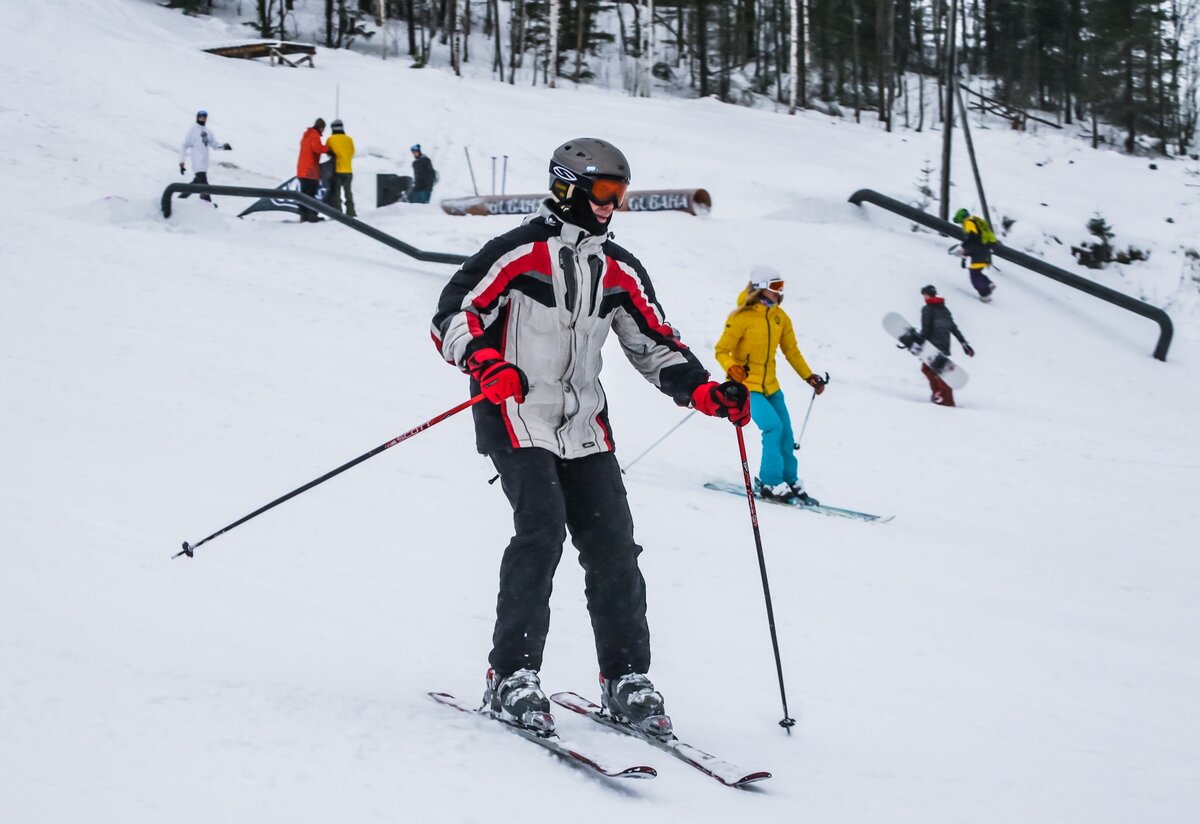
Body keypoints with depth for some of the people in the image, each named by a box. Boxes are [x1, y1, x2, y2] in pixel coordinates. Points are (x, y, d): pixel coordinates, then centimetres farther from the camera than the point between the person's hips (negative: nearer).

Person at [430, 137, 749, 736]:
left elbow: (655, 344, 17)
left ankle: (625, 681, 7)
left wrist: (705, 392, 0)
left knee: (612, 545, -3)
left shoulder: (619, 271, 12)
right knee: (541, 528, -22)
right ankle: (510, 676, -15)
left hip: (583, 427, 6)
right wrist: (485, 363, -31)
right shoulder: (518, 254, -7)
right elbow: (451, 317, -10)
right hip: (516, 415, -6)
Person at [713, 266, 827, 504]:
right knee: (773, 426, -21)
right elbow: (721, 351, -12)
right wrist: (732, 368, -32)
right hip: (745, 385, -7)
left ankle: (789, 482, 23)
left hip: (770, 385, 7)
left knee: (785, 433, 6)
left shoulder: (780, 317, 4)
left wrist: (809, 377, 8)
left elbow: (791, 351, 15)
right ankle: (770, 483, -11)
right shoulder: (742, 317, -15)